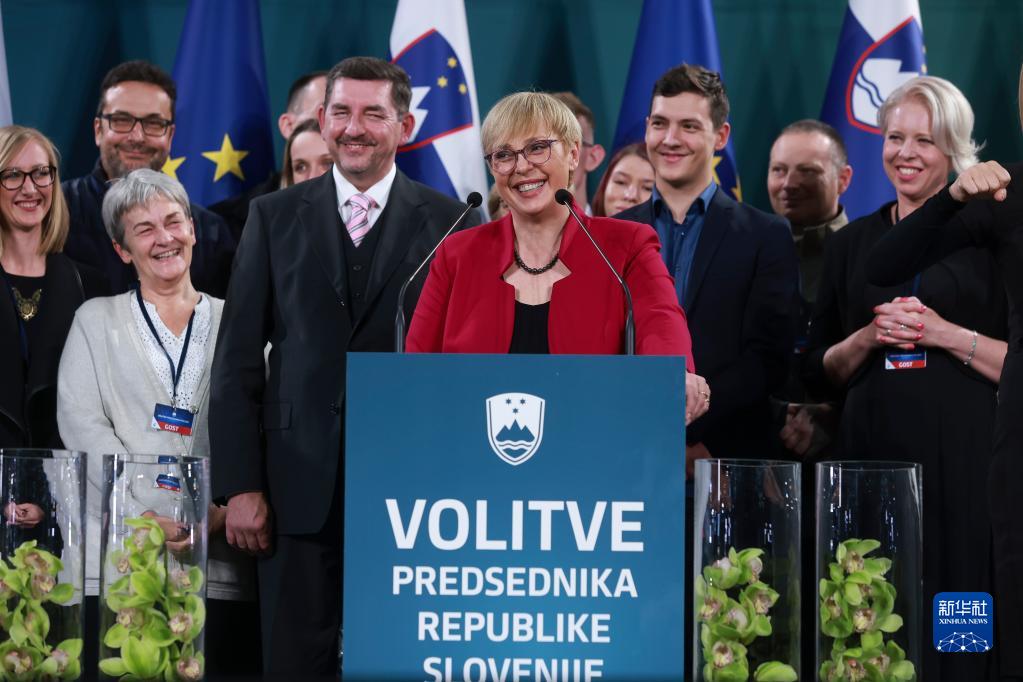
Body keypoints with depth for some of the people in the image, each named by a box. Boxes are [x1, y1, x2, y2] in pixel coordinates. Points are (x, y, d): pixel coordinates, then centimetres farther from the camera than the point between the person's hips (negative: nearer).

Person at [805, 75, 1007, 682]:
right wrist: (868, 337, -3)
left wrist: (945, 334, -12)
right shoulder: (852, 244, 15)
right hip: (872, 449, 3)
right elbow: (820, 371, 15)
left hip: (961, 453, -3)